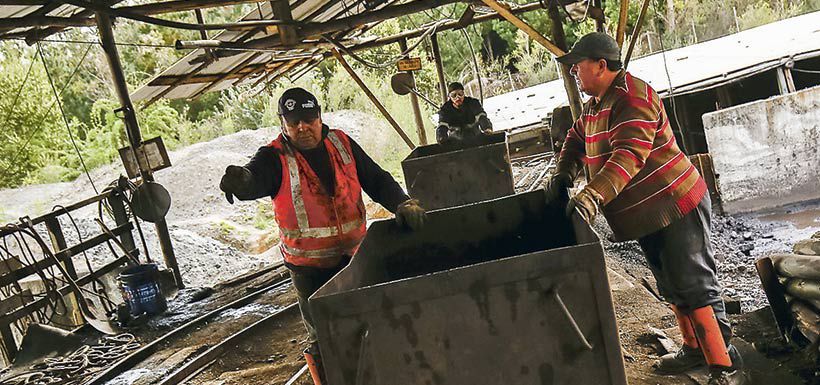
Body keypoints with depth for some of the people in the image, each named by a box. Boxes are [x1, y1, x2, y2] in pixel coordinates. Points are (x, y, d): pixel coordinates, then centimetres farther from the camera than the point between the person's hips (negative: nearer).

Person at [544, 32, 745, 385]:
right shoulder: (594, 104, 11)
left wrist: (593, 195, -44)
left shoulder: (633, 97, -21)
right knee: (671, 287, 19)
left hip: (675, 207, -10)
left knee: (693, 287, -6)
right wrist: (563, 173, 3)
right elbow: (576, 139, 22)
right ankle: (694, 349, 34)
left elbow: (629, 154, -33)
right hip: (646, 214, 10)